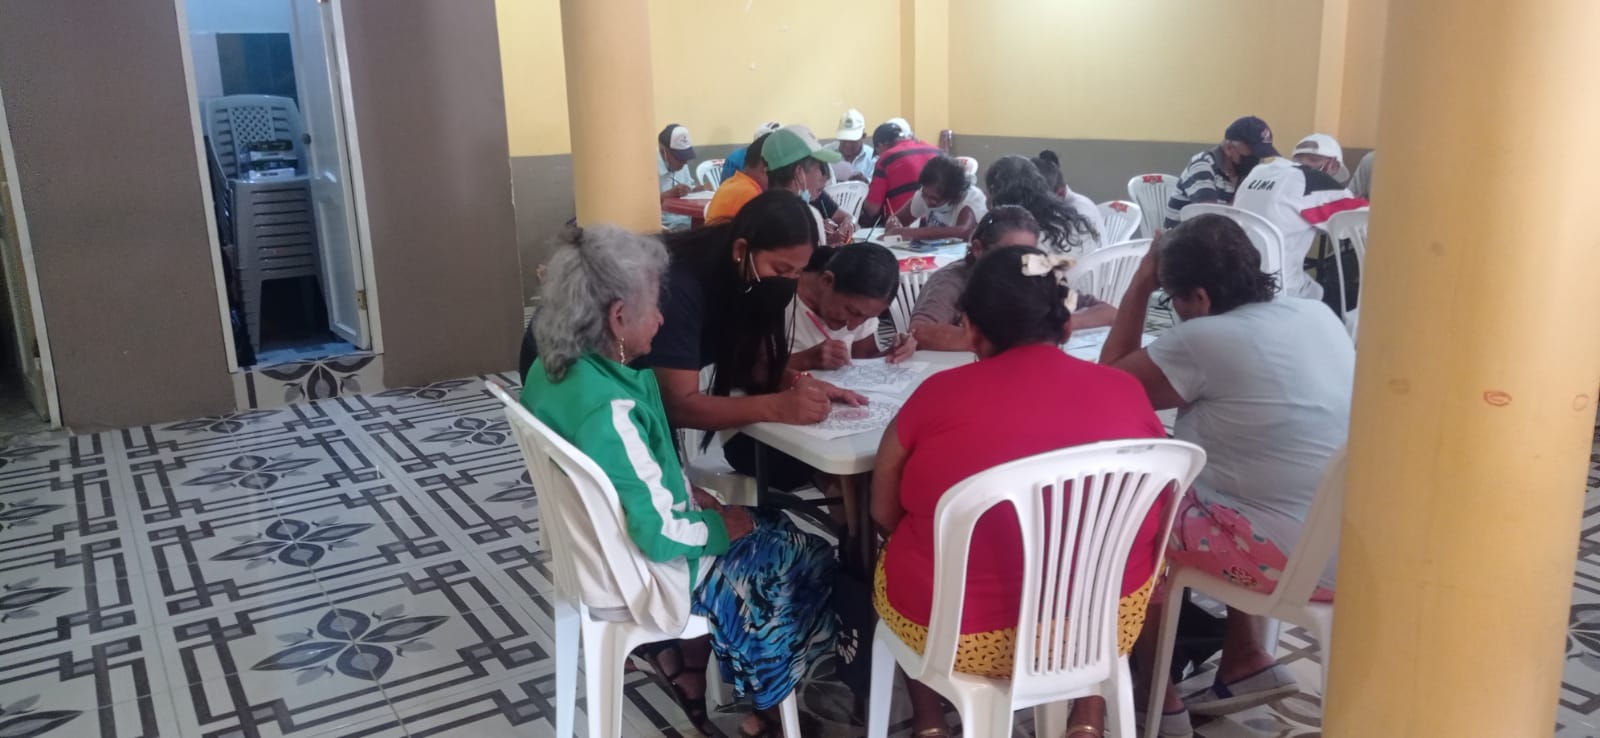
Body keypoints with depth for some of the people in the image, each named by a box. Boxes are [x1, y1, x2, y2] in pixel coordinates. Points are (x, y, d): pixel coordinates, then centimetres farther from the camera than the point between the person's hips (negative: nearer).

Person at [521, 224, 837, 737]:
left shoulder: (552, 369, -5)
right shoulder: (609, 410, -34)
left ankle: (685, 667, 27)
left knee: (775, 529, 22)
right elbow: (662, 536, -29)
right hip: (644, 571, -9)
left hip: (596, 546, 9)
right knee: (810, 560, 9)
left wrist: (689, 493, 3)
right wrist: (720, 524, -11)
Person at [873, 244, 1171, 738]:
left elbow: (885, 513, -1)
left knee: (908, 549, 30)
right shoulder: (1125, 392, -6)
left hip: (957, 630, -1)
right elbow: (1159, 524, 4)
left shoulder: (940, 394, -13)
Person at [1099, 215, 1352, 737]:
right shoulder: (1316, 313, 6)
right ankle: (1248, 659, 27)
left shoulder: (1204, 339, -17)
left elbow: (1109, 380, -1)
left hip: (1303, 559, -8)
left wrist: (1141, 284, 4)